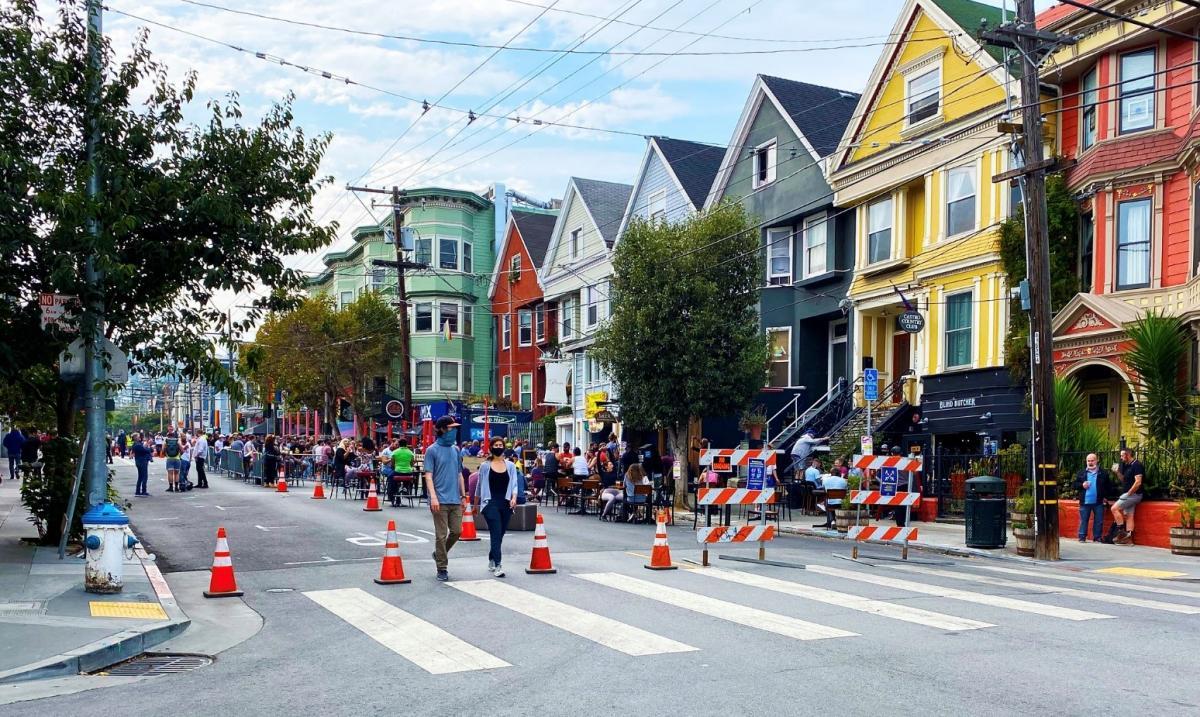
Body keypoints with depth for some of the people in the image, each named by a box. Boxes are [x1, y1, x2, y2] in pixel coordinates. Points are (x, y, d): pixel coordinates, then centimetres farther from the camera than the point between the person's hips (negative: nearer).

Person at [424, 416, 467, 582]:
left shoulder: (455, 450, 14)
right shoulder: (432, 450, -3)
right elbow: (428, 475, -8)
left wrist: (463, 495, 16)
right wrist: (433, 496, -18)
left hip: (455, 500, 6)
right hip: (440, 500, -5)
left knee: (457, 531, 5)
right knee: (441, 535, -2)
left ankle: (439, 554, 28)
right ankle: (442, 568, 8)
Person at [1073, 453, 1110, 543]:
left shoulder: (1103, 473, 5)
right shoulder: (1081, 473, 10)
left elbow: (1107, 486, 5)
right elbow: (1075, 485, 11)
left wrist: (1105, 496, -5)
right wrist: (1082, 485, -8)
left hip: (1098, 502, -1)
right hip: (1085, 502, 1)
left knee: (1099, 521, 3)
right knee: (1083, 520, 3)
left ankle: (1097, 538, 11)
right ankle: (1082, 537, 8)